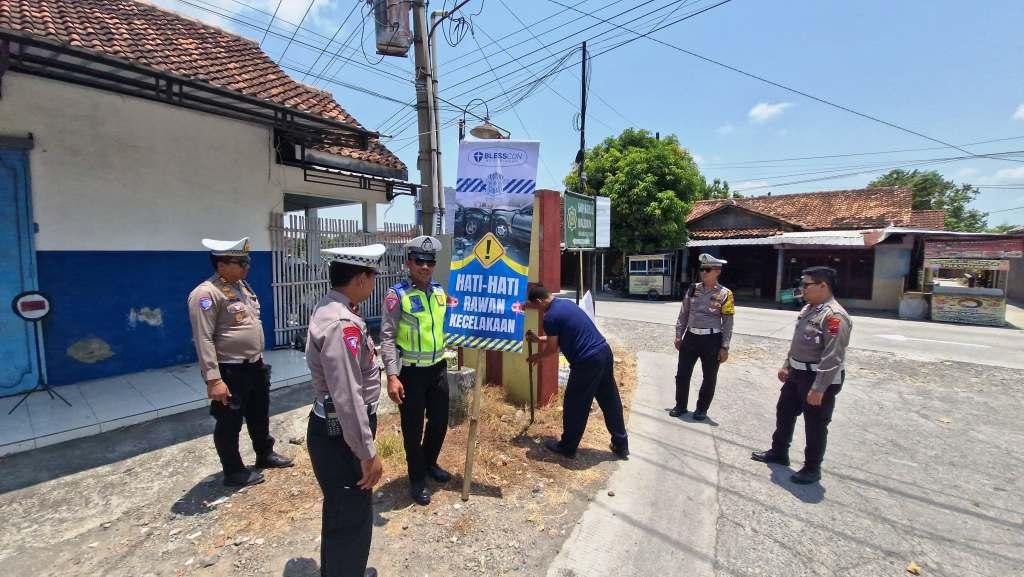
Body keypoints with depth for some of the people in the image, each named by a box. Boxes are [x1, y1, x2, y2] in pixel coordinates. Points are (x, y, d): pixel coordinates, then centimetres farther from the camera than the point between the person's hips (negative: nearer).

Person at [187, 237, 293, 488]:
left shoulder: (242, 285, 8)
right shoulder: (206, 293, -19)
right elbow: (204, 340, -22)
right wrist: (214, 380, -24)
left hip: (255, 365, 8)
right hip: (230, 371, -8)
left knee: (260, 415, 23)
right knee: (229, 423, 10)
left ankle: (265, 454, 41)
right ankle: (234, 471, 28)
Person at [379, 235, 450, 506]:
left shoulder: (440, 292, 3)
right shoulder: (397, 294, -14)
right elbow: (388, 337, -16)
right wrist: (392, 376, -21)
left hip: (438, 368, 6)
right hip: (411, 372, -5)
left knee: (440, 421, 19)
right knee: (413, 427, 10)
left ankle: (430, 463, 46)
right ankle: (417, 479, 31)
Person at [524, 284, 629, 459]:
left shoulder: (550, 317, -13)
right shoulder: (566, 303, 14)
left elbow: (552, 349, -2)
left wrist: (536, 357, 16)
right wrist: (539, 339, 29)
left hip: (587, 362, -9)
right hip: (604, 352, 9)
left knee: (574, 405, 9)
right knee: (610, 401, 18)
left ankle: (567, 448, 26)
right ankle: (621, 446, 32)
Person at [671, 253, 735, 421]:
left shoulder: (724, 294, -5)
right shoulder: (693, 289, 5)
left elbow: (728, 323, -5)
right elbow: (683, 314, 10)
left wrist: (724, 347, -8)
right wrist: (678, 336, 7)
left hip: (711, 339, -3)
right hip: (691, 337, 3)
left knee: (709, 377, 10)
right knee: (682, 374, 8)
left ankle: (702, 409, 27)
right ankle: (681, 405, 25)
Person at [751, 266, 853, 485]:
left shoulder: (834, 316, -22)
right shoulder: (808, 309, 7)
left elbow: (832, 357, -25)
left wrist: (818, 389, -25)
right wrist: (786, 365, 18)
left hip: (819, 379, -9)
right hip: (797, 374, 10)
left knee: (815, 425, 7)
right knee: (784, 412, 20)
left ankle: (812, 469, 26)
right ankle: (779, 452, 38)